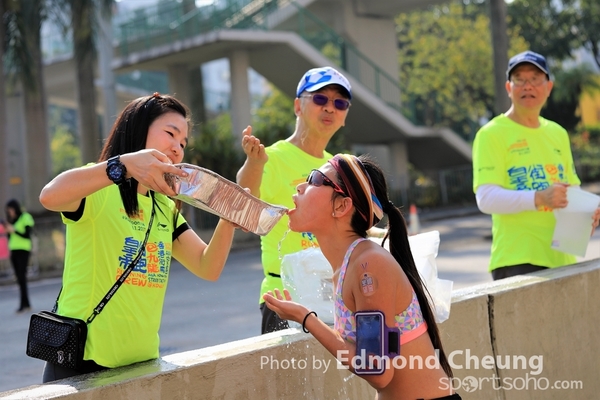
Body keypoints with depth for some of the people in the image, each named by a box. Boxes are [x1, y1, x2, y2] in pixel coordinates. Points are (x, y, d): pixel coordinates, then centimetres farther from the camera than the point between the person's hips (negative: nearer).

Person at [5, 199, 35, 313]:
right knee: (19, 278, 2)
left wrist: (14, 230, -17)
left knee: (22, 277, -12)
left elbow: (27, 235, -11)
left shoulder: (26, 218, -4)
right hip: (14, 251, 7)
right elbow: (10, 237, 17)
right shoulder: (12, 220, 16)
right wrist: (7, 230, -1)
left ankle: (23, 304, -14)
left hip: (23, 250, -7)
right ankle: (26, 304, 3)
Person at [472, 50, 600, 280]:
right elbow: (486, 199, -15)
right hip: (517, 260, -6)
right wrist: (539, 198, -27)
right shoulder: (492, 135, -5)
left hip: (562, 258, 6)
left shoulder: (558, 133, 16)